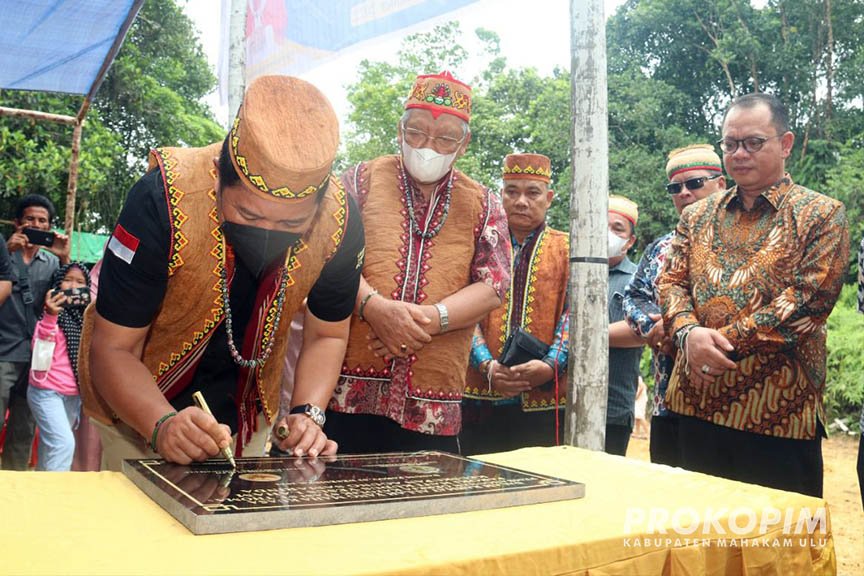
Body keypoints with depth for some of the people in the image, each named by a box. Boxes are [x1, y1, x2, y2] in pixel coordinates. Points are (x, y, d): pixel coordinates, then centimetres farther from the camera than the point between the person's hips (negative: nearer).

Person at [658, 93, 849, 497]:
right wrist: (688, 333, -14)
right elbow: (671, 281, 7)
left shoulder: (822, 215, 0)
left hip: (781, 410, -4)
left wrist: (722, 342, -17)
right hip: (698, 403, 4)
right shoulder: (697, 216, 14)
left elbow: (809, 298, -12)